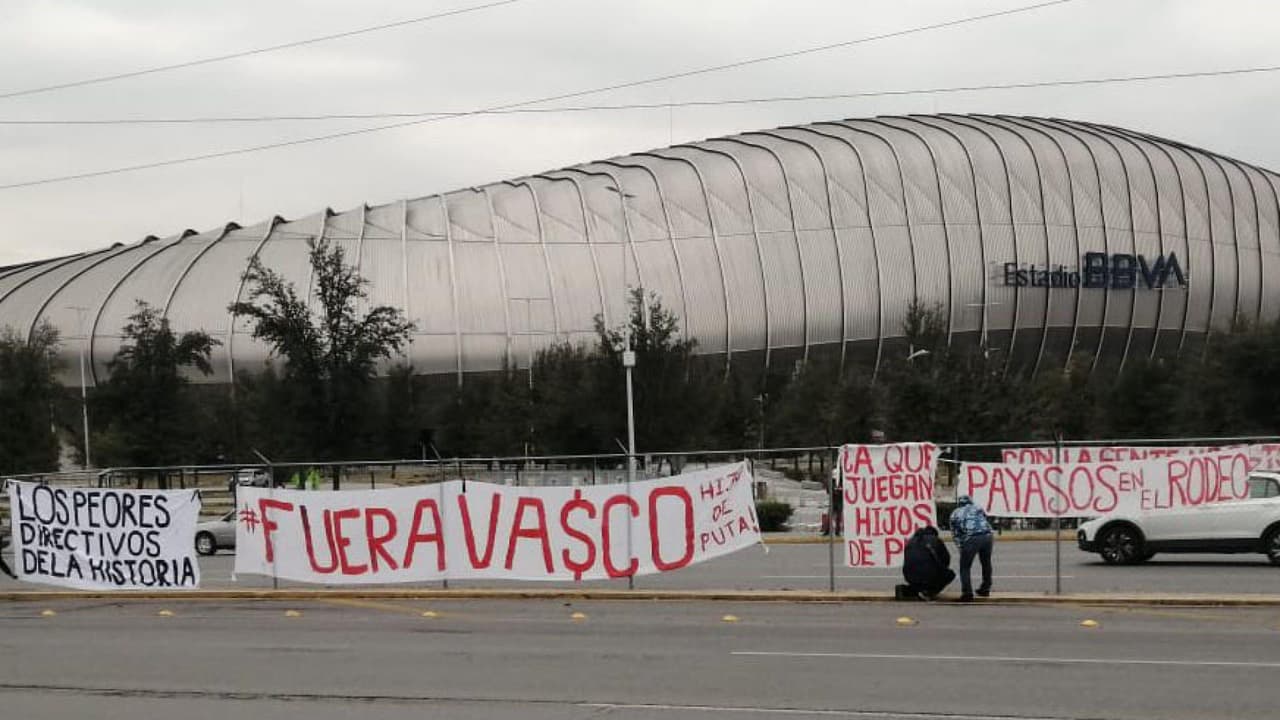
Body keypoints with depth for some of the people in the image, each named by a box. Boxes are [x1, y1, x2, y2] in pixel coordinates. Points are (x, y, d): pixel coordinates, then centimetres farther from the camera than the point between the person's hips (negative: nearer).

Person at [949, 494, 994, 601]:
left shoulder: (955, 513, 24)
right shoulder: (977, 508, 28)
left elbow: (955, 534, 18)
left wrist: (961, 547, 18)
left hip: (970, 539, -3)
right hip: (986, 536, 3)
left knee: (965, 567, 8)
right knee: (986, 564, 22)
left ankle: (967, 592, 0)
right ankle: (985, 589, 32)